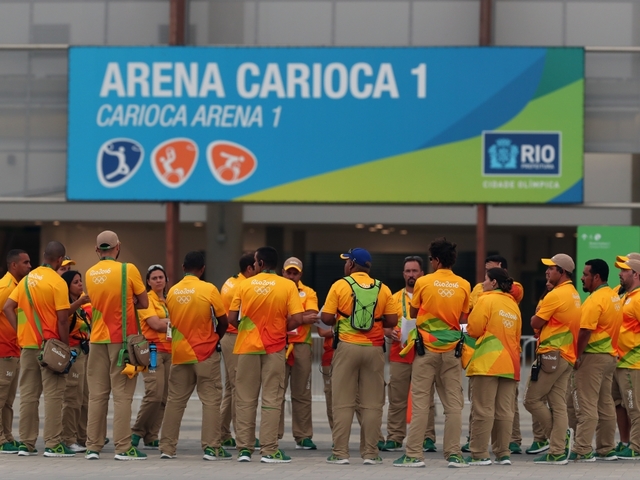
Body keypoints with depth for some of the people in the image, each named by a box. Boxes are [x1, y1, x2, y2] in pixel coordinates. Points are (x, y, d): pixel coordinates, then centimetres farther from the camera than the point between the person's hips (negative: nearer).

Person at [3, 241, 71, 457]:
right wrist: (66, 347, -8)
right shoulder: (57, 282, -11)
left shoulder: (27, 279, 8)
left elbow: (8, 307, 5)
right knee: (53, 394, -2)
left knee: (28, 394, 10)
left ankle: (26, 443, 12)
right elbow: (62, 318, -15)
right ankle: (53, 444, -4)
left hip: (28, 345, 6)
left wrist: (21, 331, 5)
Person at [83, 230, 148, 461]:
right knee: (122, 394, -3)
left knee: (97, 394, 7)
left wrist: (117, 304, 6)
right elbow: (143, 303, -3)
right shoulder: (128, 270, -9)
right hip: (123, 338, -4)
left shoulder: (89, 274, 4)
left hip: (98, 339, 4)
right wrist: (126, 303, 7)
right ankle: (123, 448, -5)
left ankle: (93, 446, 7)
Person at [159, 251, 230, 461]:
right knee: (211, 400, 1)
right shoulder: (209, 289, -10)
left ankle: (167, 447, 10)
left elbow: (172, 320, 9)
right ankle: (211, 447, -3)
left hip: (179, 353, 4)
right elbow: (223, 321, -6)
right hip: (205, 353, -4)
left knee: (175, 400, 10)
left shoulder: (172, 292, 1)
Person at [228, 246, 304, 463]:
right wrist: (281, 329, 7)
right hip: (274, 348, -1)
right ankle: (269, 450, -1)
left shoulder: (244, 285, -2)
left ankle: (244, 448, 7)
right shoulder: (288, 286, -5)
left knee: (245, 400, 8)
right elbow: (296, 319, -11)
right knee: (271, 400, 3)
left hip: (247, 347, 1)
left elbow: (232, 318, -3)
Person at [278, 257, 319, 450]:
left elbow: (312, 316, -6)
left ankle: (303, 436, 6)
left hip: (301, 346, 1)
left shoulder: (308, 293, 10)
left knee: (302, 393, 3)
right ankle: (273, 435, 3)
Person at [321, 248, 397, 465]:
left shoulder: (340, 285, -3)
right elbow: (392, 321, 0)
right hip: (374, 349, 2)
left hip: (347, 347, -2)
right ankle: (370, 453, 3)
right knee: (372, 403, 5)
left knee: (343, 402, 2)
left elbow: (327, 318, -6)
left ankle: (340, 453, 1)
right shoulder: (382, 289, 4)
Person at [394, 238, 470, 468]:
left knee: (420, 402, 0)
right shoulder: (463, 285, 0)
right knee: (453, 403, 5)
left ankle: (414, 454, -1)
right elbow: (463, 318, 5)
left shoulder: (423, 282, -6)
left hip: (426, 347, -2)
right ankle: (454, 454, 4)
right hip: (451, 349, 2)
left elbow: (413, 313, 5)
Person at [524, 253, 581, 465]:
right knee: (558, 405, 5)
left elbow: (535, 323, -10)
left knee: (532, 399, 0)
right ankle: (558, 452, 2)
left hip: (552, 355, -9)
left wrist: (537, 314, 8)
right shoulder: (574, 295, 15)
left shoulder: (555, 295, -14)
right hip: (567, 356, 9)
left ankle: (560, 437, -1)